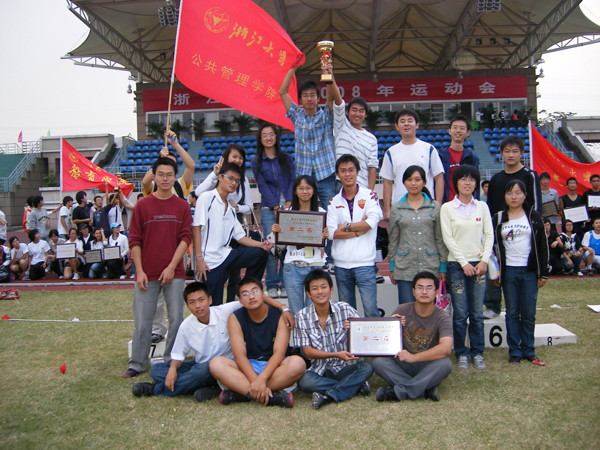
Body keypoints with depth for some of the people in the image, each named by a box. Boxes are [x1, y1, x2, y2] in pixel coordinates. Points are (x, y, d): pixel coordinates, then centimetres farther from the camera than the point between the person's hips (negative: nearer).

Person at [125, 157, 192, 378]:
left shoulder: (183, 206, 5)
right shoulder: (142, 205, 3)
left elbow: (186, 238, 1)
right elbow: (135, 240, 2)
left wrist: (172, 267, -9)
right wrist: (140, 271, -6)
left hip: (174, 274, 1)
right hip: (147, 274, -1)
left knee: (176, 320, 2)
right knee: (142, 322, 2)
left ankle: (171, 361, 16)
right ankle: (137, 364, 15)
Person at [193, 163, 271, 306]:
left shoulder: (231, 208, 17)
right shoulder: (207, 198, -5)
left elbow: (240, 236, 15)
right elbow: (196, 228, -12)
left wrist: (261, 245, 0)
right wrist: (199, 258, -19)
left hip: (226, 255, 7)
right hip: (209, 262, -7)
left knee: (260, 254, -2)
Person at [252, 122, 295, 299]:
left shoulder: (286, 158, 14)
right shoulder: (257, 162, 10)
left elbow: (292, 181, 6)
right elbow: (262, 186, 1)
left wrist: (288, 203, -8)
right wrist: (275, 207, -10)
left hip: (287, 207, 1)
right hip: (269, 209, -1)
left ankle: (285, 285, 4)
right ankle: (271, 286, 2)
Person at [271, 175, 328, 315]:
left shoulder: (321, 212, 3)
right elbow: (281, 245, 9)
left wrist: (324, 237, -13)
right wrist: (275, 232, -9)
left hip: (314, 266, -1)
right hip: (292, 267, 1)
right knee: (295, 311, 8)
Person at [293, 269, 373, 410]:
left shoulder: (345, 310, -5)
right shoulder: (302, 317, -5)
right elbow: (307, 351, -5)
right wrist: (336, 355, -18)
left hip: (344, 368, 1)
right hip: (319, 370, 0)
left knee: (366, 368, -27)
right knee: (303, 382, -31)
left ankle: (328, 396, -22)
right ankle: (356, 386, -17)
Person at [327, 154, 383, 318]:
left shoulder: (369, 195, 2)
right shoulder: (334, 202, 10)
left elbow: (372, 222, -14)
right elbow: (331, 232, -3)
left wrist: (346, 227, -6)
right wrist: (359, 230, -10)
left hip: (364, 263, -3)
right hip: (341, 264, 4)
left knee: (370, 309, -7)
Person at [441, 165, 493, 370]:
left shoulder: (482, 207, 9)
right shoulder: (447, 208, 1)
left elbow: (489, 235, 6)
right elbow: (448, 238, -4)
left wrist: (484, 261, -5)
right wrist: (464, 263, -9)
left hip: (479, 263, 2)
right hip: (457, 265, -2)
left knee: (477, 313, 5)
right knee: (460, 313, -1)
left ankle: (477, 352, 16)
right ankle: (461, 353, 11)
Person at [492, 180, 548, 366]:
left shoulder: (534, 217, 5)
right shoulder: (498, 219, 6)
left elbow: (542, 246, 4)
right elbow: (493, 246, 7)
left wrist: (543, 273, 1)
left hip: (530, 271, 0)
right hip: (508, 271, 1)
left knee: (529, 314, 3)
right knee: (512, 313, 5)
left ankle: (528, 351, 14)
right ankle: (514, 352, 12)